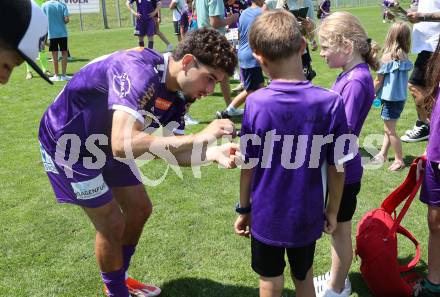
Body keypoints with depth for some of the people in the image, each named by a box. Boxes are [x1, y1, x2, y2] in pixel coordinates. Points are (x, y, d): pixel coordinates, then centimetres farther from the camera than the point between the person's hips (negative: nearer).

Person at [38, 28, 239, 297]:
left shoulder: (177, 95, -9)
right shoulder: (140, 71, -36)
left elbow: (174, 151, -11)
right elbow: (122, 144, -48)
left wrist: (213, 153, -30)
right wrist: (197, 138, -49)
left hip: (105, 146, 8)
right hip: (67, 143, -8)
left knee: (140, 209, 13)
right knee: (112, 223, -4)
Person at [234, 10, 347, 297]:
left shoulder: (256, 103, -19)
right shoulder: (331, 102, -17)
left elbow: (249, 166, -10)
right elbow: (337, 168, -9)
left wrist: (244, 209, 5)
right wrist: (333, 210, 8)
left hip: (266, 216, -1)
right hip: (307, 216, 1)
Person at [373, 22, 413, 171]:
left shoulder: (387, 57, -17)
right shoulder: (405, 56, 0)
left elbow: (378, 81, -12)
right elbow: (401, 78, 5)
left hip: (390, 98, -7)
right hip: (401, 97, 7)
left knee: (390, 130, 3)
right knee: (389, 128, 18)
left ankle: (399, 160, 10)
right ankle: (383, 154, 30)